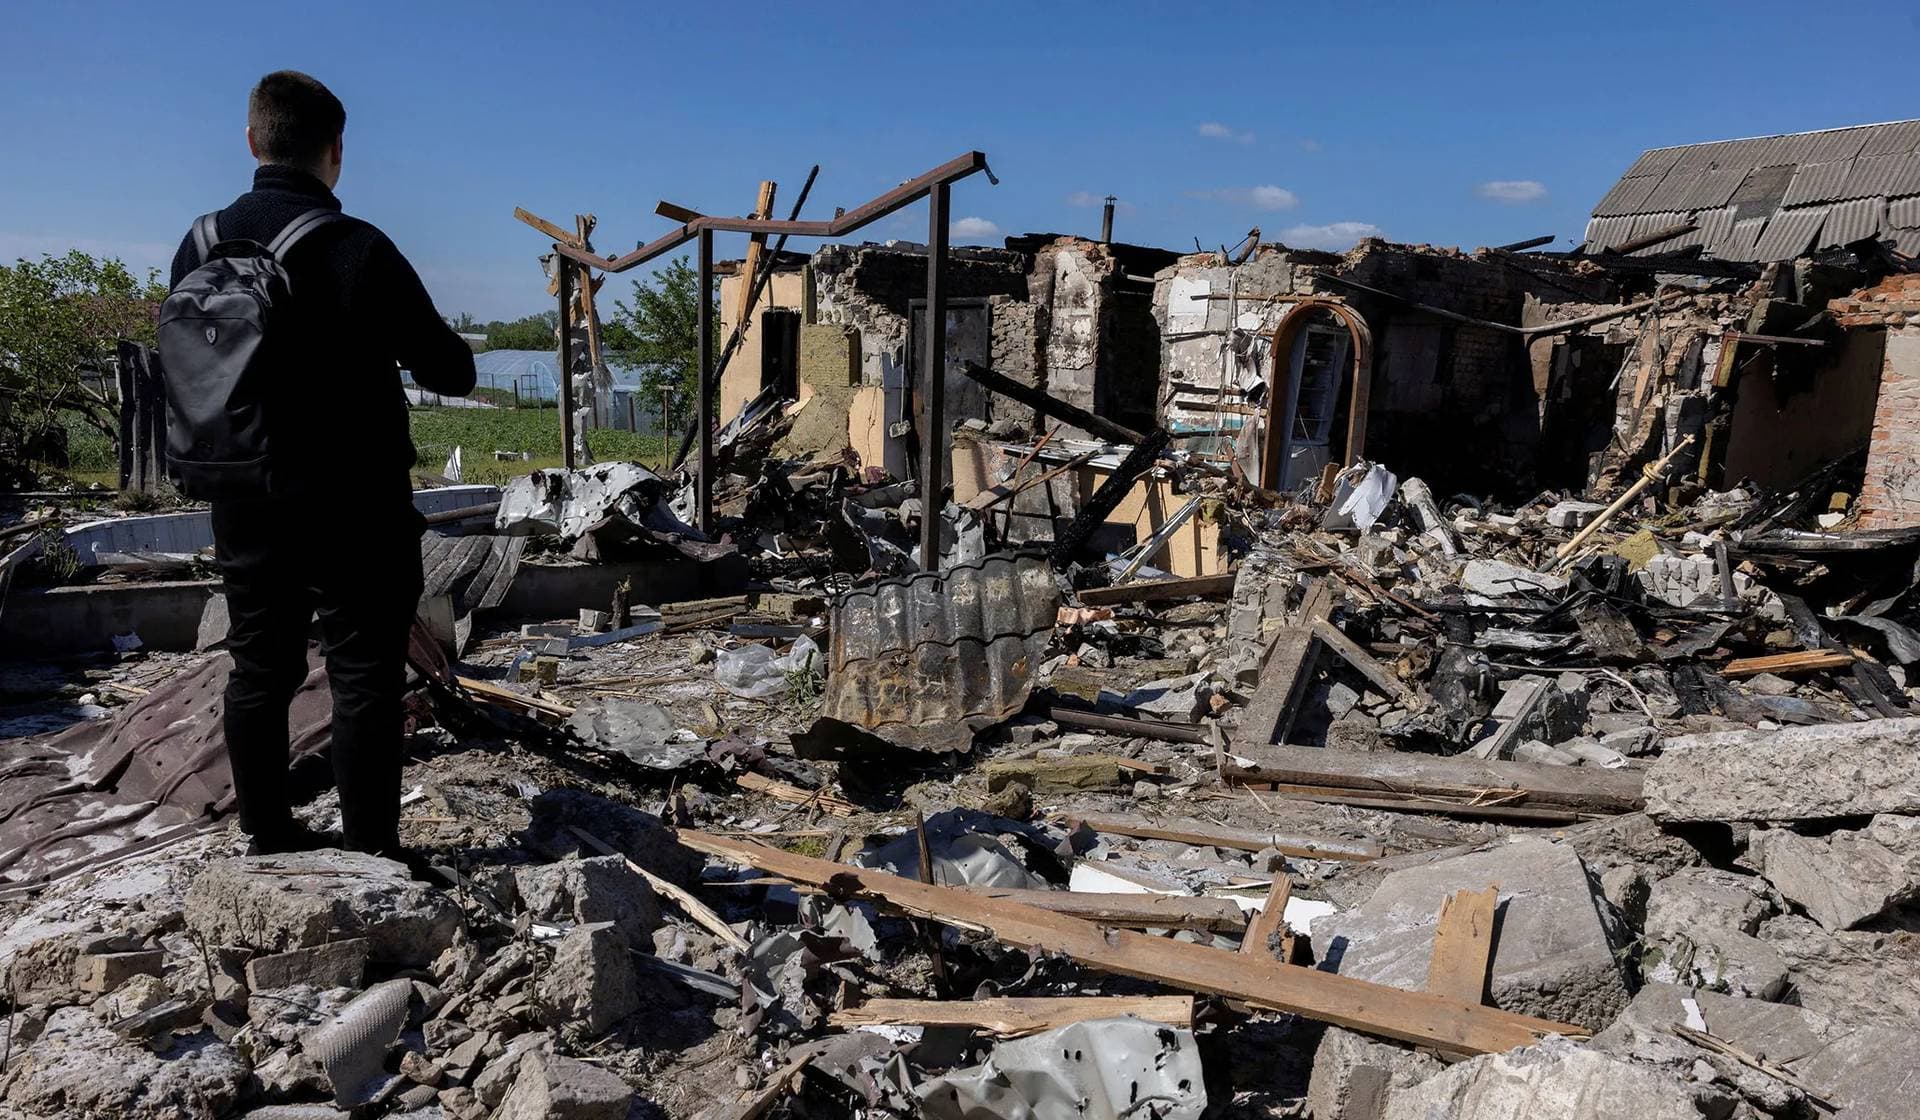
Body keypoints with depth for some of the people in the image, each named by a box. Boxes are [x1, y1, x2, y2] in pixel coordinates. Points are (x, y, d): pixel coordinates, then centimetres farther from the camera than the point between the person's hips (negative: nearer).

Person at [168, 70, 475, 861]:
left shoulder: (201, 245, 2)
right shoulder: (359, 250, -14)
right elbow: (452, 373, -9)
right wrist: (395, 343, 12)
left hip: (245, 506, 5)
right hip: (353, 508, -5)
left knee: (258, 673, 14)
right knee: (364, 678, 2)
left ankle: (269, 840, 24)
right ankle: (369, 849, 8)